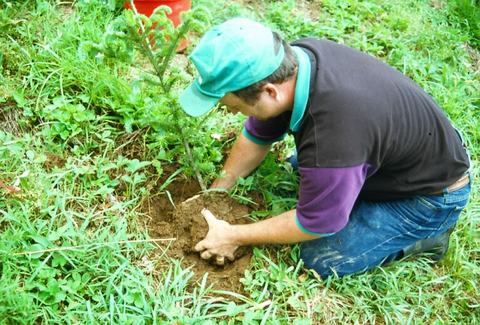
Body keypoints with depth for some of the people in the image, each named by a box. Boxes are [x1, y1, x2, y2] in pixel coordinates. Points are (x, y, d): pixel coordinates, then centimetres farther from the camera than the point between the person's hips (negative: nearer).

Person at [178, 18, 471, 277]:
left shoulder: (331, 141, -42)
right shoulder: (291, 56, -18)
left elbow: (315, 223, -23)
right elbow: (257, 135, 0)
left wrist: (234, 236, -13)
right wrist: (218, 190, 1)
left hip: (433, 192, -7)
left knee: (321, 258, -10)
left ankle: (428, 233, 5)